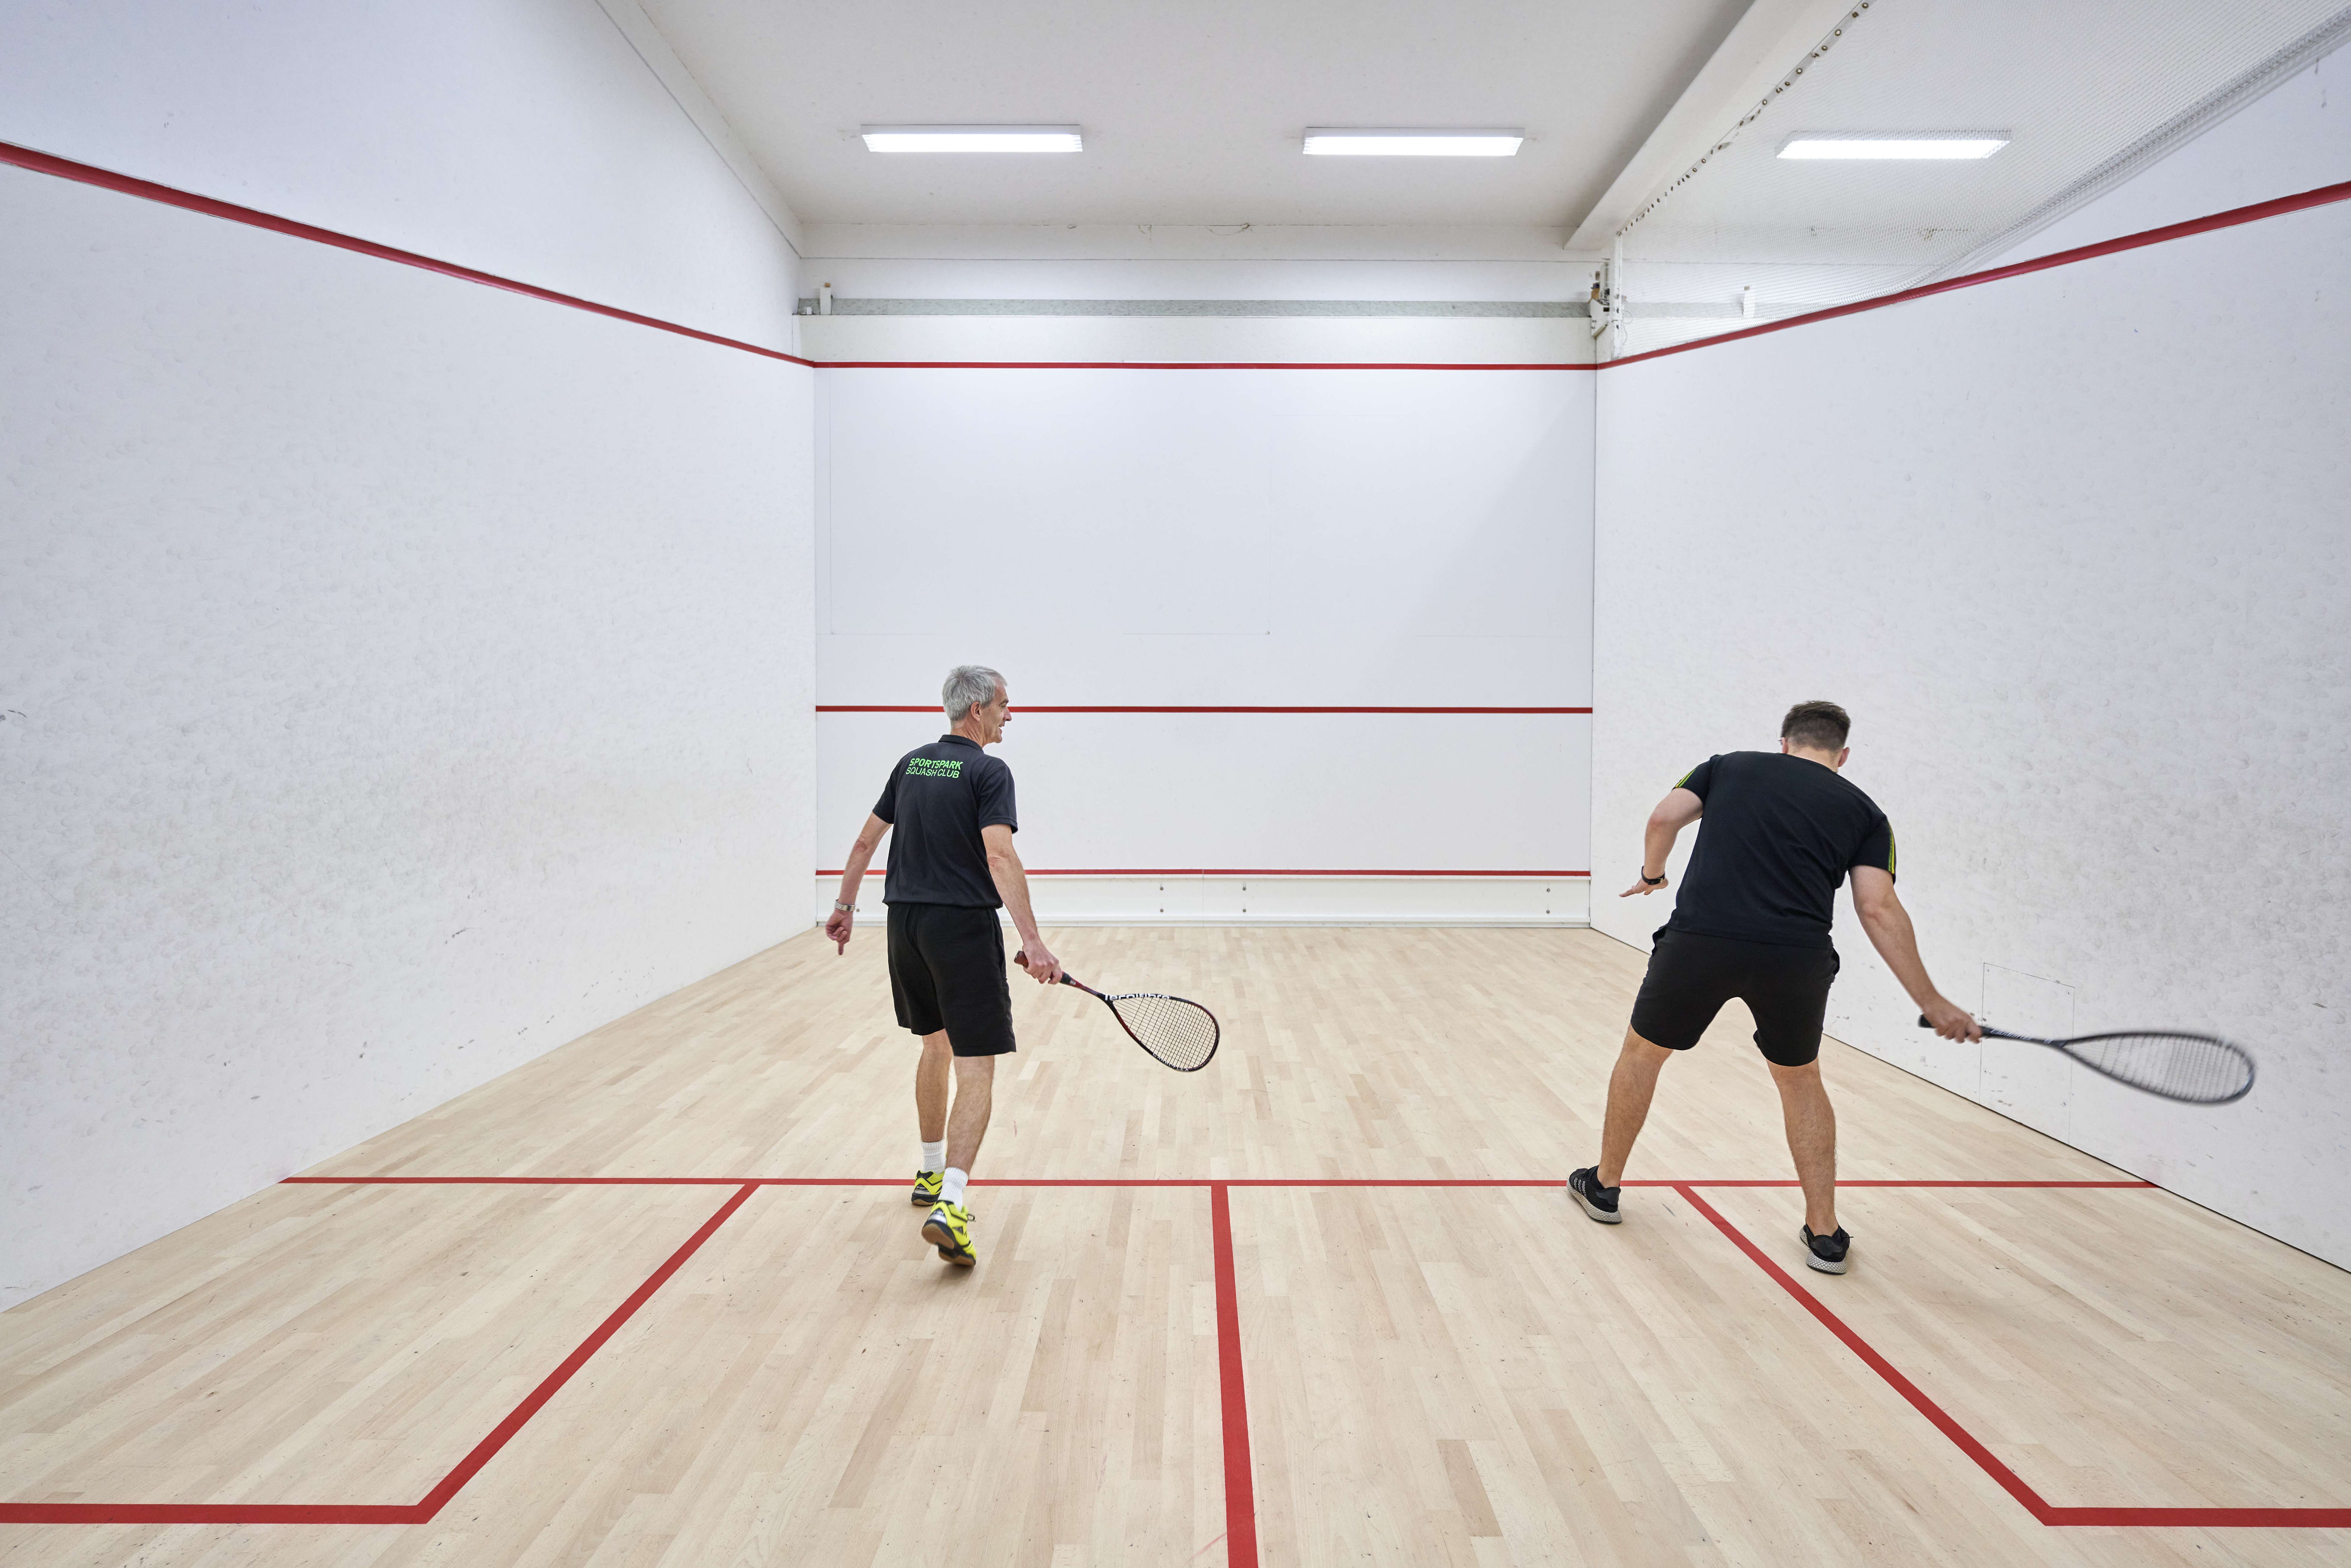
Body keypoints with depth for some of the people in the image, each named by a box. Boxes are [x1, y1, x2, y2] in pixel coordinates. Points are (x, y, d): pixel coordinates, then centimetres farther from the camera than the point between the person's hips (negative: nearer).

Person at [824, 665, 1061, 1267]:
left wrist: (845, 907, 27)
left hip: (905, 924, 8)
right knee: (976, 1070, -5)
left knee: (936, 1046, 24)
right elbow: (1000, 857, -22)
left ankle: (932, 1174, 36)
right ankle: (948, 1205, -18)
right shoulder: (989, 772, -9)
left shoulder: (911, 764, 12)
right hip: (962, 928, -7)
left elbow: (866, 840, 17)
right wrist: (1033, 940, -26)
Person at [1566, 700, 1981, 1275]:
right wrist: (1932, 1003, 9)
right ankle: (1825, 1234, 30)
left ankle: (1604, 1186, 36)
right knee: (1800, 1081, 28)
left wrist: (1652, 875, 25)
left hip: (1700, 938, -1)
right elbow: (1879, 910, 5)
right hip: (1798, 958, 1)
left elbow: (1664, 819, 5)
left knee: (1643, 1052, 23)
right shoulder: (1863, 812, 16)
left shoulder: (1730, 765, 17)